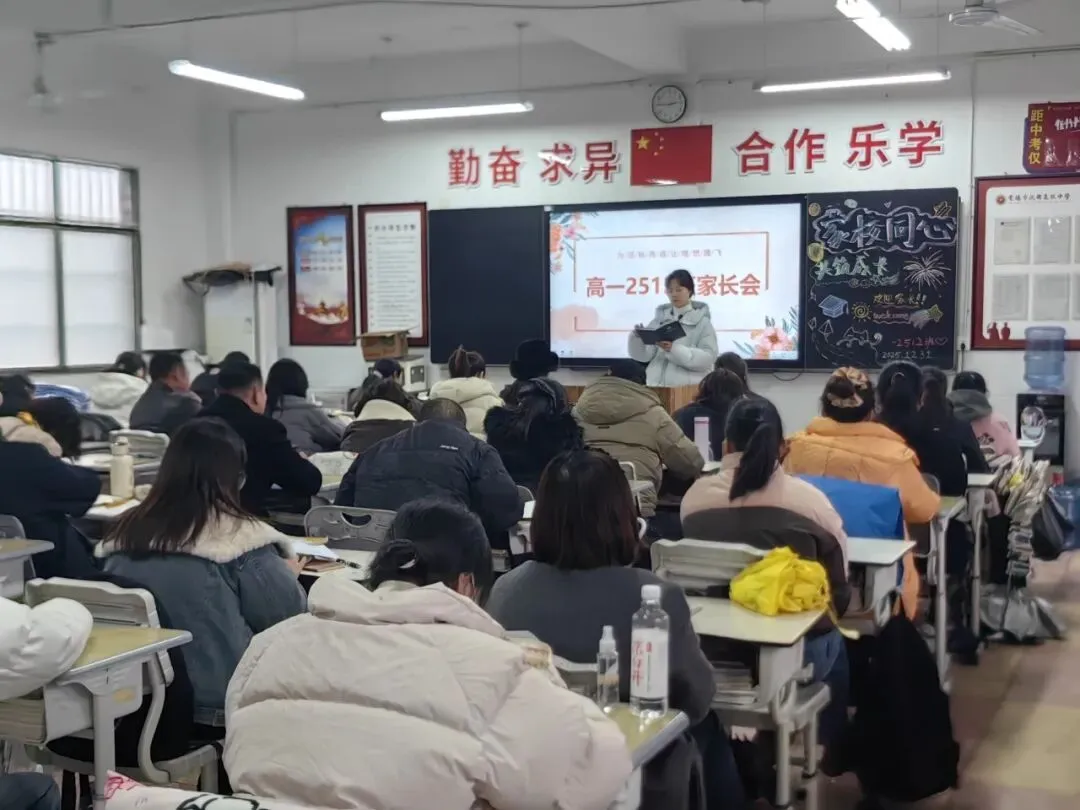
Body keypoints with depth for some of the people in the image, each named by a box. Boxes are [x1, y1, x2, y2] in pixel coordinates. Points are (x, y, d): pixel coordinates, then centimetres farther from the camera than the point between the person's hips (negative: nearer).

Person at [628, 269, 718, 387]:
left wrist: (674, 349, -21)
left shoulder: (701, 321, 3)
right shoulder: (660, 318, 13)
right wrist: (638, 338, -15)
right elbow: (644, 355, 6)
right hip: (657, 385, 3)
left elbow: (708, 357, -10)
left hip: (689, 387, -3)